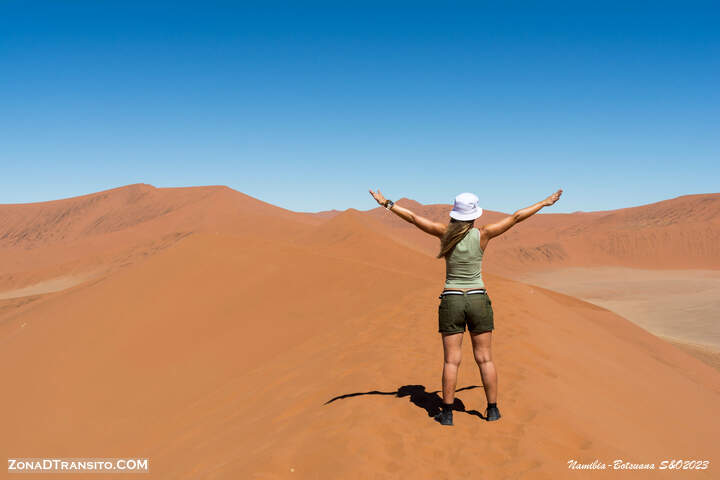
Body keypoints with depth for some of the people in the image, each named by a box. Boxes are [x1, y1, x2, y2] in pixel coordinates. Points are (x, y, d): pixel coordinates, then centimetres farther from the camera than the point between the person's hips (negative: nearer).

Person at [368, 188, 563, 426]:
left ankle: (447, 413, 5)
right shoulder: (483, 235, -8)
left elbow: (413, 217, -3)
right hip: (478, 301, 0)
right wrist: (544, 203, 11)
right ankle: (492, 410, 16)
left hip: (451, 301, 0)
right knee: (485, 359, 9)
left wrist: (387, 203, 7)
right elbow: (515, 217, 0)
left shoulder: (445, 233, -6)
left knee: (451, 360, 3)